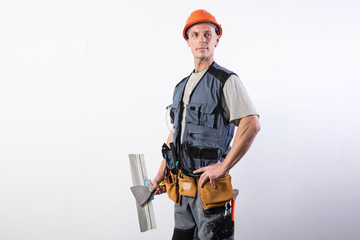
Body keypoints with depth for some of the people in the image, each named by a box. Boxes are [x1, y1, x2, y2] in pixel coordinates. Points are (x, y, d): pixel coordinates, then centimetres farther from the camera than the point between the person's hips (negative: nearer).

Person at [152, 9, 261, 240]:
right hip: (181, 187, 7)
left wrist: (224, 166, -20)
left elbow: (252, 125, -20)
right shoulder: (182, 86, 15)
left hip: (209, 186, -7)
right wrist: (161, 173, 20)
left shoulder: (226, 80, -8)